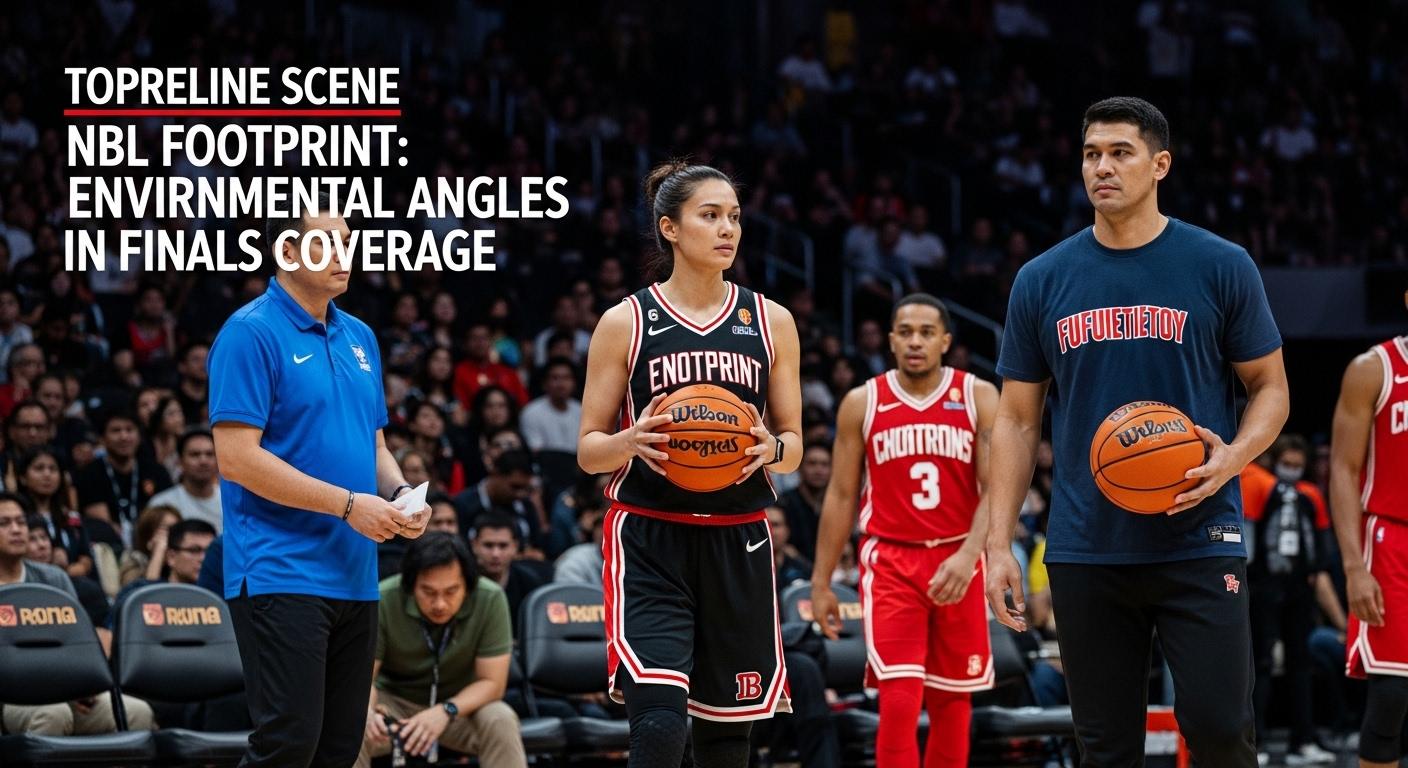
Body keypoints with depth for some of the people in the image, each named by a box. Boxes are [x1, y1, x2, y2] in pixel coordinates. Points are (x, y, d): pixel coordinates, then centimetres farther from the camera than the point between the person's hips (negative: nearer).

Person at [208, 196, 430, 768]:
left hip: (355, 577, 8)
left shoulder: (360, 337, 15)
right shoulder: (251, 333, -9)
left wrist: (401, 495, 0)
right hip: (281, 575, -8)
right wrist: (348, 504, -16)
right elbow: (236, 458, -16)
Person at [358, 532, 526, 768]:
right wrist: (369, 711, -40)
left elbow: (492, 682, -16)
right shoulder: (383, 601, -23)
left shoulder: (490, 600, -21)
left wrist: (445, 712, -34)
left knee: (501, 721, -30)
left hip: (461, 704, 1)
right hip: (394, 702, -1)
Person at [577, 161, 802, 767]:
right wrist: (631, 442, -18)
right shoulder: (625, 323, 1)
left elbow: (794, 446, 13)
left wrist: (771, 448, -11)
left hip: (738, 545, 3)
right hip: (649, 542, -3)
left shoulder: (771, 321, 8)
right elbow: (588, 451, 4)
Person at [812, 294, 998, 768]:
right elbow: (841, 496, 7)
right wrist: (821, 582, 4)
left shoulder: (978, 398, 1)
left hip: (956, 562, 1)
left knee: (952, 702, 8)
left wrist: (968, 555, -22)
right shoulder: (862, 403, 2)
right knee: (899, 701, -13)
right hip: (890, 561, -1)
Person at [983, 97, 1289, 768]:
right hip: (1085, 553, 2)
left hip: (1198, 543, -2)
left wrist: (1232, 458, -15)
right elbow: (1016, 421, 10)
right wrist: (999, 545, 2)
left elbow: (1270, 388, 7)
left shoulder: (1221, 267, 0)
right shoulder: (1042, 281, 6)